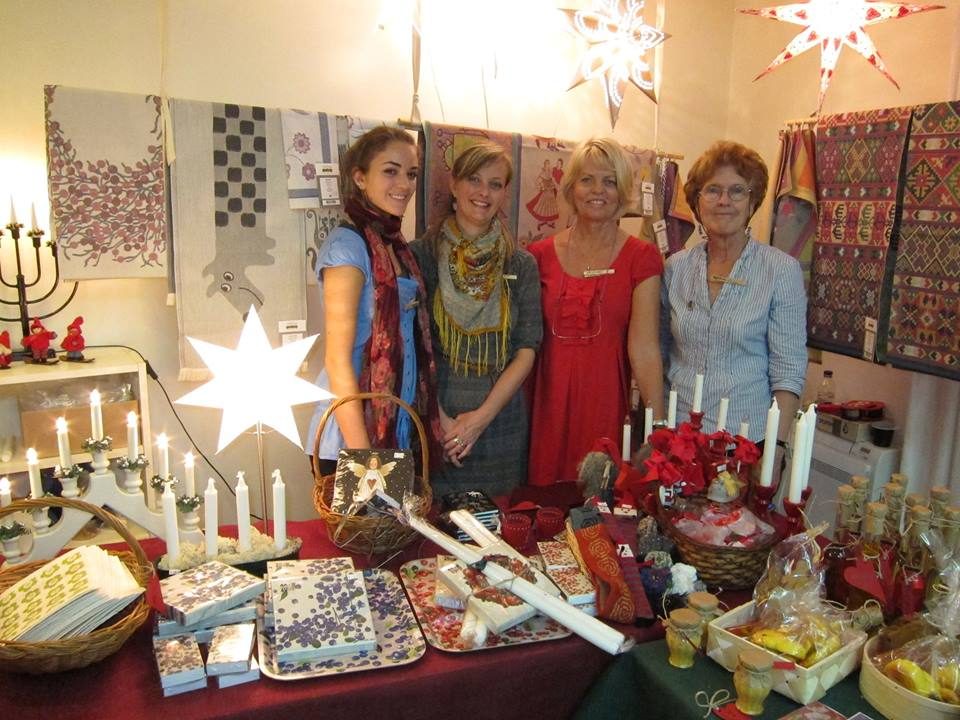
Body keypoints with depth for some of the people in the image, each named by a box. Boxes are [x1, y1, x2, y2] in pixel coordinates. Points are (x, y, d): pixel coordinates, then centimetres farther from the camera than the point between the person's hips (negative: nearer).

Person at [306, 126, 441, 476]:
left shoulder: (396, 245, 9)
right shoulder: (347, 244, -14)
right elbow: (337, 360, -18)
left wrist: (439, 417, 10)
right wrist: (361, 453, -19)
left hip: (399, 431, 8)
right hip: (351, 436, -8)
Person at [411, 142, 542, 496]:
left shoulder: (521, 264, 4)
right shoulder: (422, 254, -2)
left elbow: (527, 349, -1)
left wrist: (483, 415, -10)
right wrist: (438, 416, -13)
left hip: (501, 420, 2)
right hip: (434, 418, -2)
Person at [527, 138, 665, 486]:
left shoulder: (642, 257, -2)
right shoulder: (540, 255, 5)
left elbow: (643, 347, -9)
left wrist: (658, 425, -15)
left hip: (607, 399, -2)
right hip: (549, 400, 2)